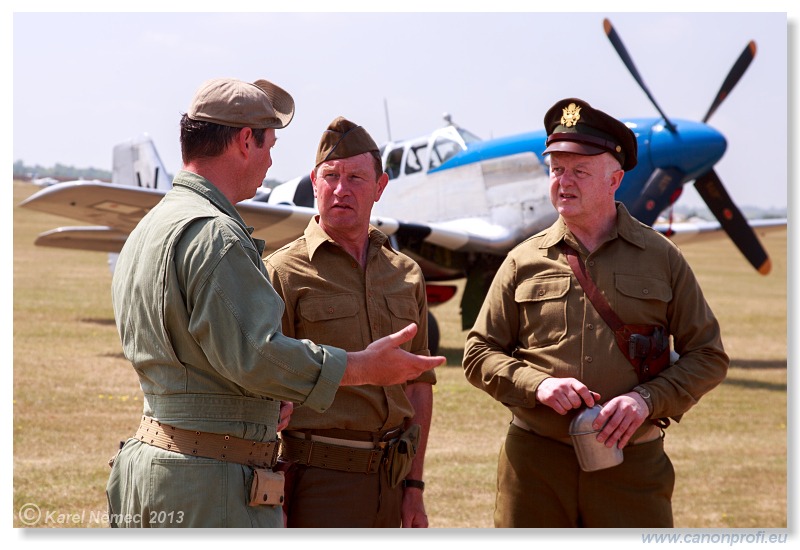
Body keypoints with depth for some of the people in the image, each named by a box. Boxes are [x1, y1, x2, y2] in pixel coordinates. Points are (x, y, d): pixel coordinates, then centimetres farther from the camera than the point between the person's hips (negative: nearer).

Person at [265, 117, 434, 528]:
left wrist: (413, 486, 12)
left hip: (389, 477, 5)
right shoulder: (283, 274, -5)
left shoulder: (406, 275, 11)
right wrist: (274, 505, -12)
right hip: (320, 479, -5)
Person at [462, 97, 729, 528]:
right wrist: (535, 385, -11)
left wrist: (648, 399, -11)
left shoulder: (661, 257, 6)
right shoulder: (524, 261, 7)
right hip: (534, 462, 1)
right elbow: (478, 355, 8)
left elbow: (708, 356, 7)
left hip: (633, 464, -1)